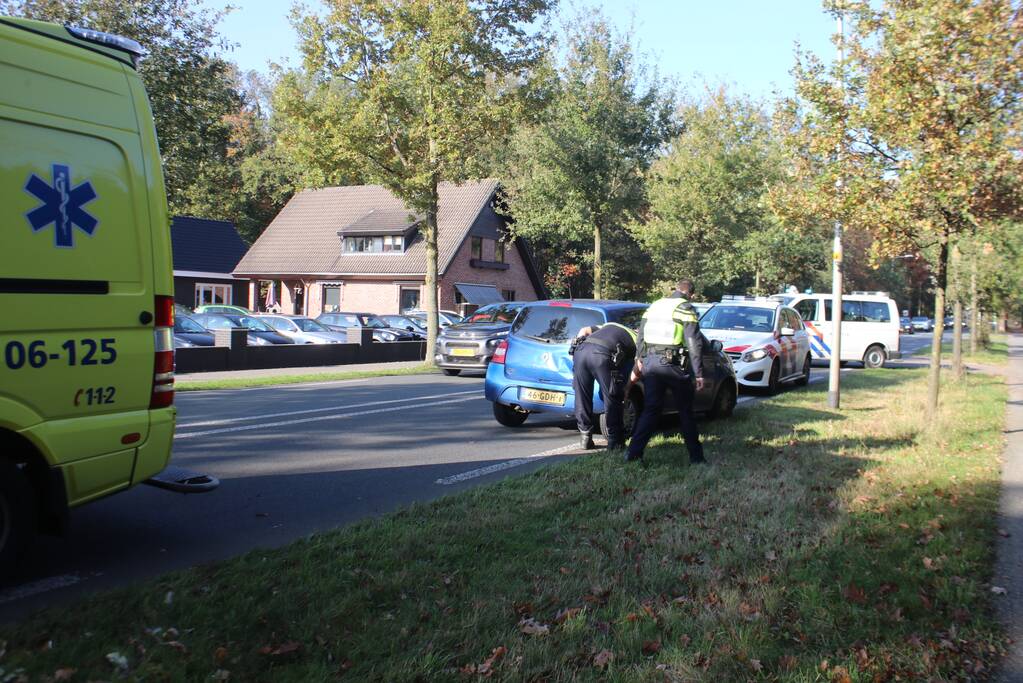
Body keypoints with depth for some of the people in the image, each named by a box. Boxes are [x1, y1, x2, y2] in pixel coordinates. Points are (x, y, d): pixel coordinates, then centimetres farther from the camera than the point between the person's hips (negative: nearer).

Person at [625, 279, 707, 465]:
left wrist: (640, 361, 23)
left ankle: (633, 453, 2)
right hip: (673, 364, -5)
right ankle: (696, 456, 15)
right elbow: (694, 344, -9)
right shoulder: (686, 308, -3)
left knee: (650, 409, 10)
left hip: (651, 362, 5)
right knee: (686, 411, 8)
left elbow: (641, 337, 17)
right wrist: (699, 374, -8)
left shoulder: (654, 306, 15)